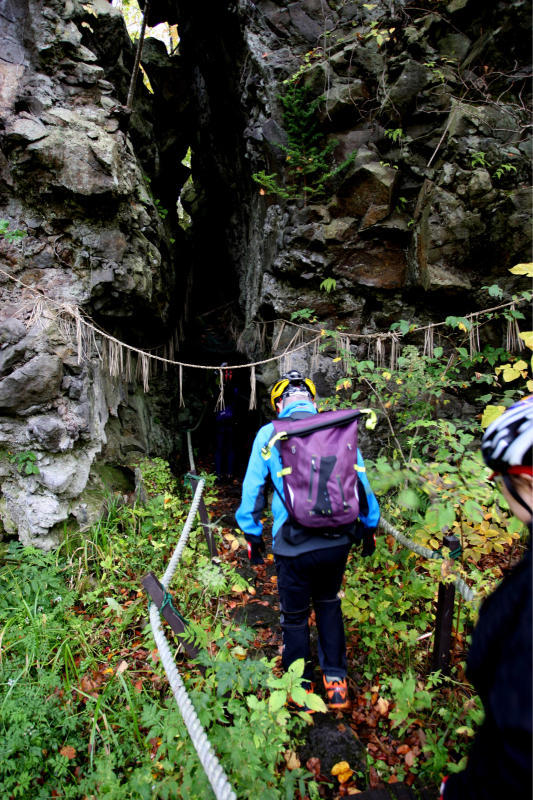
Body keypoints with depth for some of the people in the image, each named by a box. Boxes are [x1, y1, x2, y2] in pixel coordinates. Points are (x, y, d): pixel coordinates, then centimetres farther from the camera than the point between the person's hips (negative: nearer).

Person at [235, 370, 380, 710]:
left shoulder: (269, 434, -2)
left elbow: (252, 488, 3)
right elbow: (361, 479, 7)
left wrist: (252, 533, 15)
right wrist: (370, 525, 20)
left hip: (294, 545, -2)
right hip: (338, 540, 3)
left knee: (295, 617, 20)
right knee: (329, 604, 29)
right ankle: (336, 682, 36)